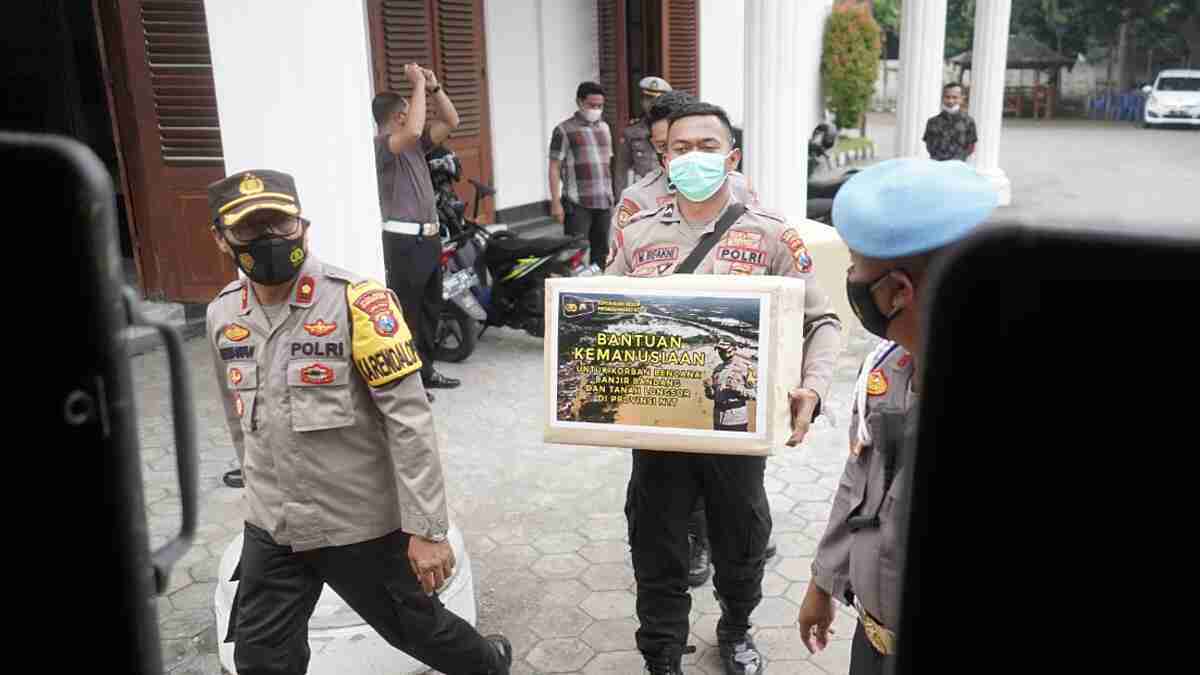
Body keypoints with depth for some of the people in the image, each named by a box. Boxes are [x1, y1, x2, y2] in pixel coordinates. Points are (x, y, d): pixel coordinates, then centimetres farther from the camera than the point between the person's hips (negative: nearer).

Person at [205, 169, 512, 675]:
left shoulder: (356, 301, -18)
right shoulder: (223, 314, 1)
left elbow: (410, 421, -19)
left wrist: (425, 528, -19)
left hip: (362, 524, -5)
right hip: (271, 529, 5)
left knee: (416, 629, 15)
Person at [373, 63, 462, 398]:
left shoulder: (415, 144, 15)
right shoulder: (380, 145, -12)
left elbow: (451, 122, 14)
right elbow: (413, 131, -32)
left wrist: (434, 87, 1)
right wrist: (418, 86, -23)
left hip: (429, 237, 9)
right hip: (404, 241, -9)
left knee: (430, 308, 16)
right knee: (405, 312, -4)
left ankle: (424, 371, 27)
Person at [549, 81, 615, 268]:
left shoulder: (604, 127, 15)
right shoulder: (564, 130, -2)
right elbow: (554, 168, -4)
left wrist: (611, 196, 16)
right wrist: (555, 202, -10)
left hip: (603, 203, 6)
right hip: (577, 204, -5)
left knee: (601, 252, 10)